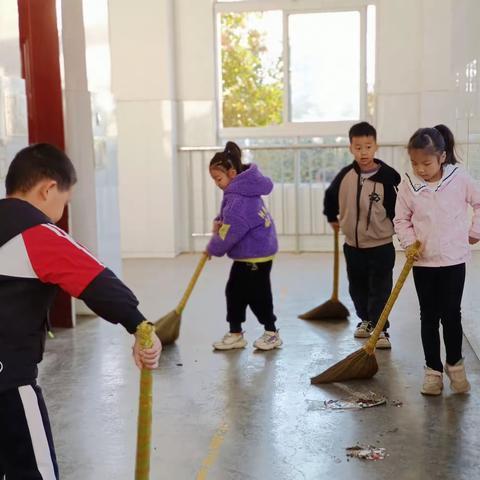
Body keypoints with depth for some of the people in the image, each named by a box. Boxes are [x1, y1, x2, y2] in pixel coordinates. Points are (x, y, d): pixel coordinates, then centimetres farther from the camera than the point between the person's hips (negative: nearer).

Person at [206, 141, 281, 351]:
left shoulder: (239, 198, -26)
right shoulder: (241, 188, 5)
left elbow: (230, 232, -23)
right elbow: (231, 215, 21)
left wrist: (213, 249, -7)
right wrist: (219, 221, 2)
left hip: (256, 254, -10)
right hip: (245, 253, 10)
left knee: (257, 294, 3)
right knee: (234, 291, 12)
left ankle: (272, 333, 21)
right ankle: (235, 334, 22)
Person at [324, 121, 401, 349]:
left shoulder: (388, 177, -15)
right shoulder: (345, 175, -4)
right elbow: (330, 196, 16)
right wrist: (332, 217, 25)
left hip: (380, 245, -4)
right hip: (353, 245, 5)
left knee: (380, 290, -1)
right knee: (357, 288, 18)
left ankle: (380, 329, 7)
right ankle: (366, 320, 37)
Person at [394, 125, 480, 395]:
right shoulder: (409, 185, -5)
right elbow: (401, 219, 5)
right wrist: (410, 242, -9)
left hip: (454, 260, -1)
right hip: (423, 262, 1)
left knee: (451, 315, 3)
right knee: (429, 317, 7)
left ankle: (455, 364, 25)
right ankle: (433, 370, 19)